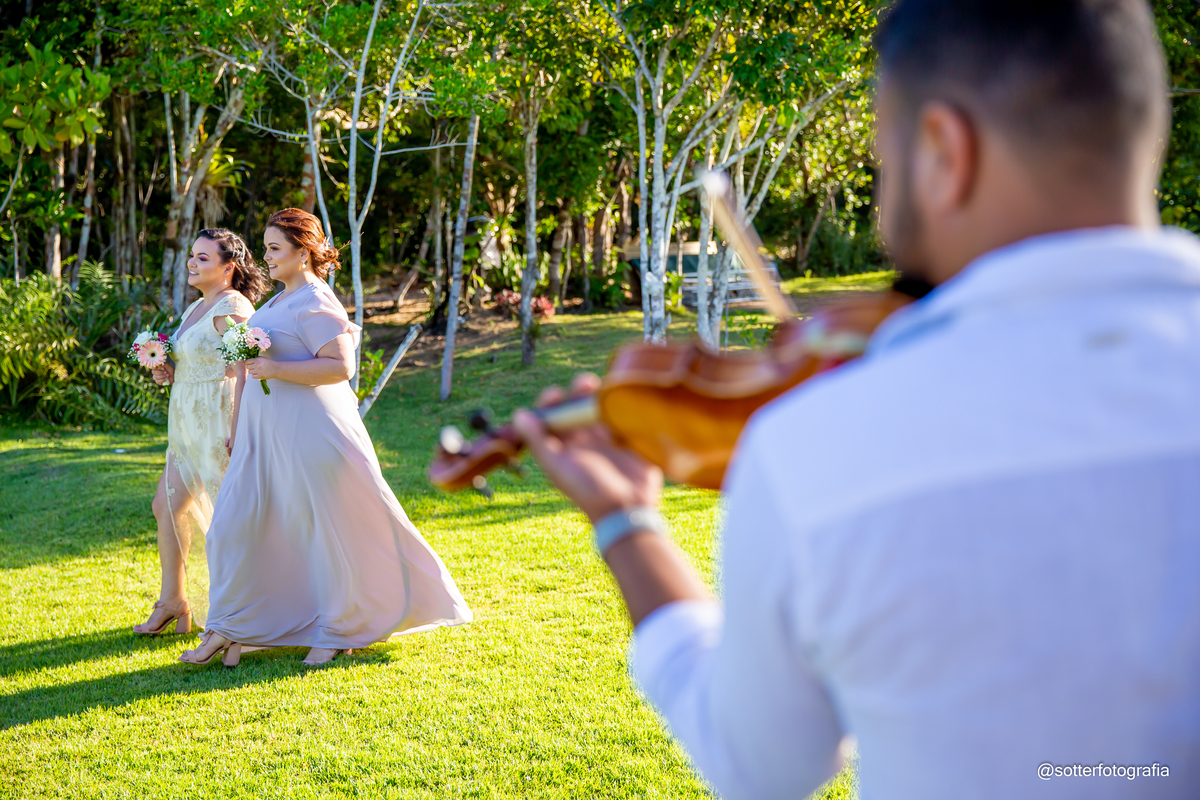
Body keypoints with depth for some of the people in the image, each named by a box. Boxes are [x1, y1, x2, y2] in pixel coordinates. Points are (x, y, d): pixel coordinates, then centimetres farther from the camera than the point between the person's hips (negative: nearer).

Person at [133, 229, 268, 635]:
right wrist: (169, 373, 5)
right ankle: (172, 601, 24)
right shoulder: (196, 307, 15)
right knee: (167, 506, 12)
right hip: (189, 425, 10)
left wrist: (236, 431, -27)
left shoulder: (231, 307, -15)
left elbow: (243, 373, -22)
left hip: (220, 423, -10)